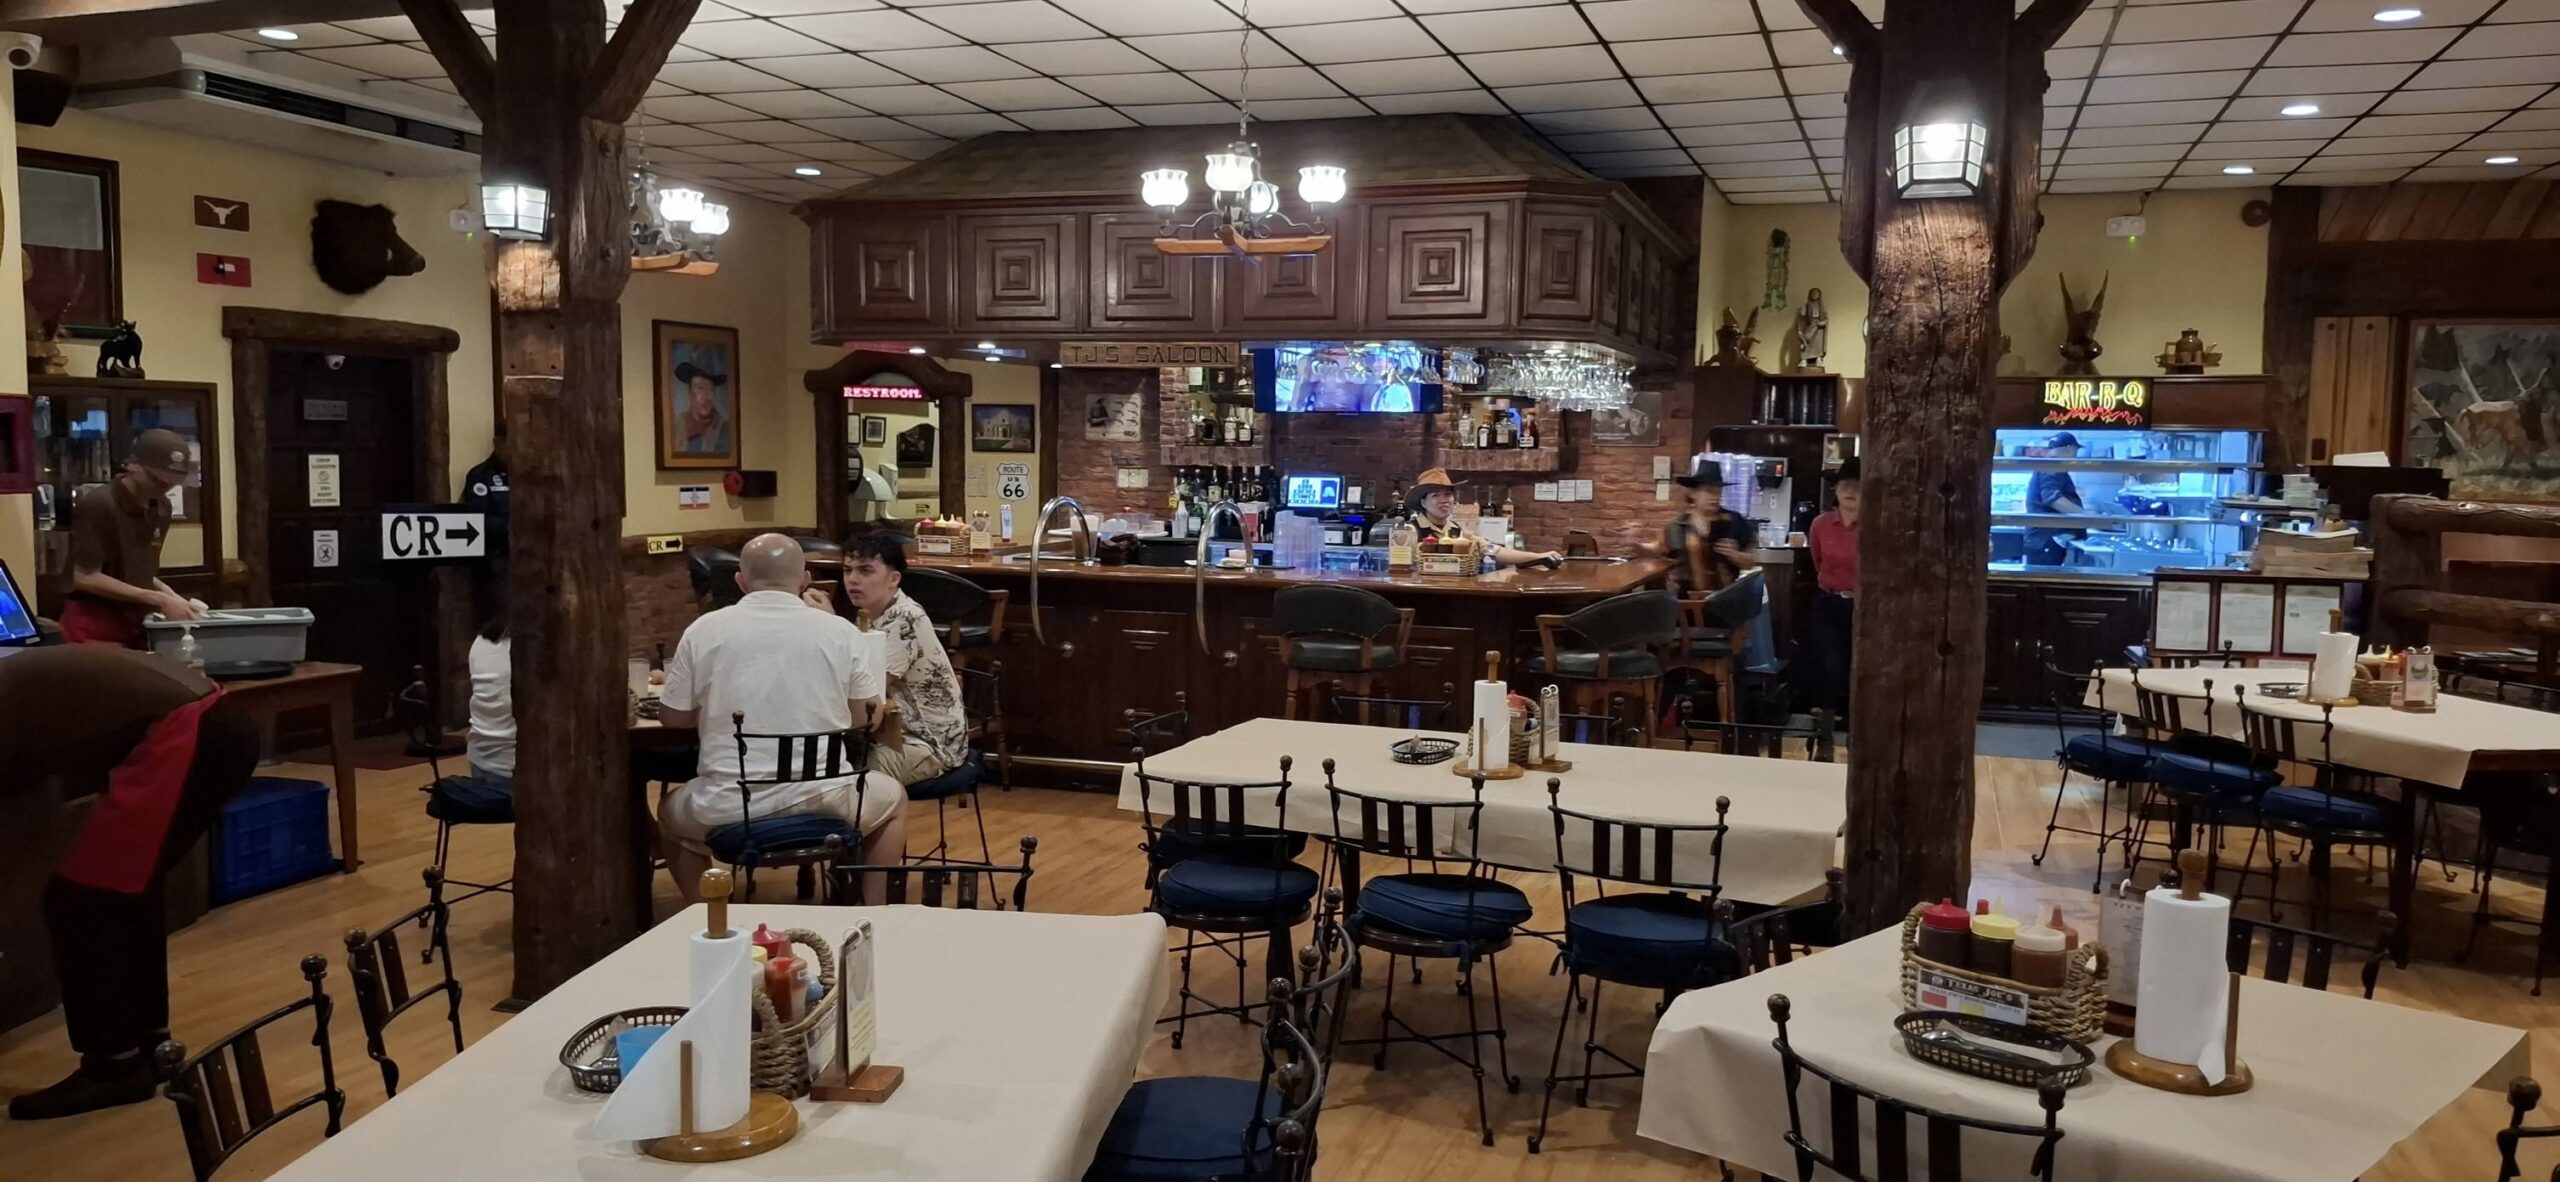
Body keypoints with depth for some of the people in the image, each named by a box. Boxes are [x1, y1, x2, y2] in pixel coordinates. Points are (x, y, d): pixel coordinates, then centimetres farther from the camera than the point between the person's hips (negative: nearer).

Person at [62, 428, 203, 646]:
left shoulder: (161, 508, 6)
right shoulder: (98, 505, -14)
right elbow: (86, 577, -16)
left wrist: (171, 598, -2)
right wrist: (159, 600, -19)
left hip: (135, 623, 6)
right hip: (95, 626, -6)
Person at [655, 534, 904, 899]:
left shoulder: (703, 630, -2)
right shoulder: (839, 630, -3)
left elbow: (672, 717, 9)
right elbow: (866, 718, 8)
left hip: (728, 806, 1)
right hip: (822, 799, 0)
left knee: (671, 812, 36)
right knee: (894, 799, 32)